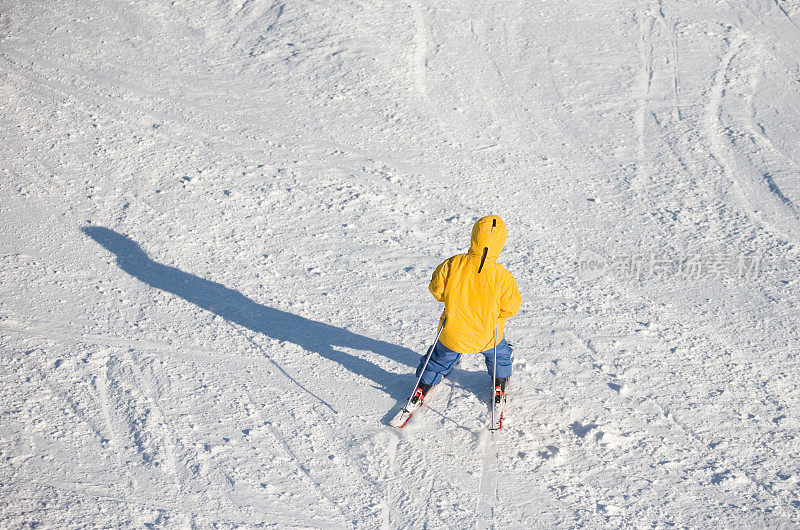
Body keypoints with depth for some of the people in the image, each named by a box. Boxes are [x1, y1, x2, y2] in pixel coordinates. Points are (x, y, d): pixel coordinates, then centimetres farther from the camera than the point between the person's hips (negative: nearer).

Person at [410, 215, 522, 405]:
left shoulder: (452, 265, -23)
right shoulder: (502, 277, -24)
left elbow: (437, 290, -7)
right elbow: (510, 308, -12)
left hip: (453, 334, 1)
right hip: (486, 336, -1)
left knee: (440, 358, 29)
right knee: (500, 353, 34)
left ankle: (421, 389, 43)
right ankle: (499, 386, 46)